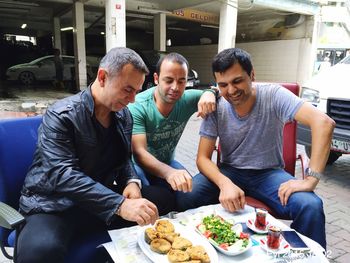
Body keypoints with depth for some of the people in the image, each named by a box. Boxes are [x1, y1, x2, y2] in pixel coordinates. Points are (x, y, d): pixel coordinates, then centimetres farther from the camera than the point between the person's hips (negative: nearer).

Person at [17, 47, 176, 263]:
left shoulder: (124, 115, 3)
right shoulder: (61, 116, -17)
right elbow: (63, 175, -27)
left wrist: (132, 181, -10)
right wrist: (120, 205, -36)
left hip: (104, 199, 6)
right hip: (55, 205, -5)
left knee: (165, 198, -9)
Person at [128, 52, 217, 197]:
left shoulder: (187, 100, -12)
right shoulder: (137, 106, -26)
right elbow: (139, 153, -34)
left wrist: (209, 93, -29)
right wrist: (169, 172, -53)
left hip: (166, 163, 5)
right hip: (138, 165, -4)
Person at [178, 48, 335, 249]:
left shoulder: (273, 96, -16)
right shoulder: (216, 109, -10)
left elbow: (324, 123, -27)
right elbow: (203, 158, -10)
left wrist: (310, 180, -33)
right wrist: (225, 183, -31)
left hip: (269, 172, -1)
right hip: (229, 171, 1)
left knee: (310, 207, -29)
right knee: (187, 196, -25)